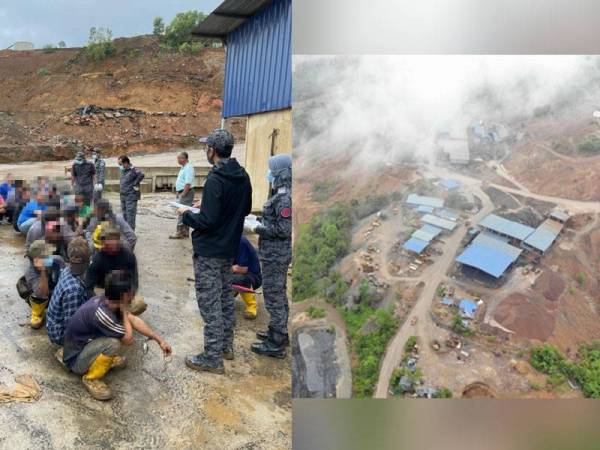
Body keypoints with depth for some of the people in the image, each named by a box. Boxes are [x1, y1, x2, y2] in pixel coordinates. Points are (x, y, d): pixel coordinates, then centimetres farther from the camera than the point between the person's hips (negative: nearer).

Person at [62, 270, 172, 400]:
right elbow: (128, 339, -22)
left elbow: (134, 320, 1)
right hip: (76, 359, -8)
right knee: (113, 344, -33)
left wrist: (160, 340, 0)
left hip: (85, 345, 8)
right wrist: (124, 311, -15)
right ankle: (91, 378, -9)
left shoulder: (106, 301, -10)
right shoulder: (100, 313, -35)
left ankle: (106, 359, 17)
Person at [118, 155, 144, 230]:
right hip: (124, 196, 9)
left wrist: (135, 184, -25)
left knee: (130, 214, -7)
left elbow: (141, 174, -35)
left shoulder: (132, 170, -17)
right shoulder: (123, 170, 11)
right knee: (124, 214, 15)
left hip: (131, 197, -9)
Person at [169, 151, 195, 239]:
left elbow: (188, 183, -23)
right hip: (182, 193, 10)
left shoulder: (188, 168, -17)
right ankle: (184, 232, 18)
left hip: (186, 193, -10)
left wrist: (182, 195, -21)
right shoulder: (183, 167, 16)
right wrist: (179, 193, 18)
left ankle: (180, 232, -5)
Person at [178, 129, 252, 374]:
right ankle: (226, 346, 33)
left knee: (209, 303, 0)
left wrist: (187, 215, -7)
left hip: (209, 252, -8)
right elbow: (246, 208, 15)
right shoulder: (243, 177, 3)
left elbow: (207, 221, -24)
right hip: (230, 248, 9)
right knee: (225, 297, 20)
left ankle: (212, 358, 8)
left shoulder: (215, 180, -23)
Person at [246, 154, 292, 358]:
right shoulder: (283, 194, 9)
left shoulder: (284, 197, -21)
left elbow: (284, 229, -24)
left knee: (273, 296, -1)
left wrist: (258, 229, -15)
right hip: (280, 252, 10)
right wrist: (261, 223, 9)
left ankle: (275, 344, 9)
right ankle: (280, 333, 36)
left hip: (275, 254, -10)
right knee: (279, 294, 21)